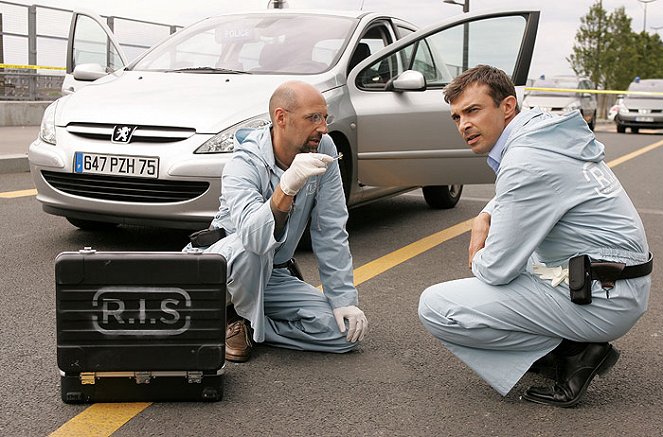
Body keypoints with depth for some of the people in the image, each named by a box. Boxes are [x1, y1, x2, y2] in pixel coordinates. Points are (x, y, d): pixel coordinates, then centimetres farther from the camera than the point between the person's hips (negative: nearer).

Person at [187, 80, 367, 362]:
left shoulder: (323, 149, -12)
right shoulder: (244, 165, -26)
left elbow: (331, 231, -10)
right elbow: (254, 237, -45)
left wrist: (343, 299, -15)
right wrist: (287, 188, -62)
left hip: (274, 275, 5)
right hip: (223, 265, -4)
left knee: (347, 331, -15)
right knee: (249, 249, -40)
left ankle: (248, 326, -1)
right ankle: (237, 318, -9)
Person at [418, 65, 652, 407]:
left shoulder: (525, 161, -20)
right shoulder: (541, 127, 9)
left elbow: (497, 270, -18)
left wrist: (478, 261, 6)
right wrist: (484, 217, 10)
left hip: (600, 301, -10)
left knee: (435, 307, -14)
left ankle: (570, 356, -5)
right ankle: (574, 344, 15)